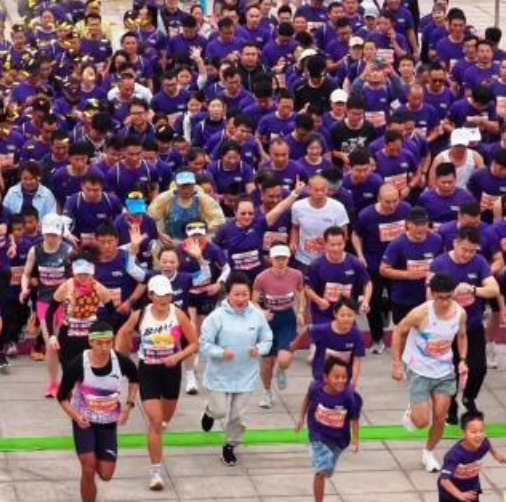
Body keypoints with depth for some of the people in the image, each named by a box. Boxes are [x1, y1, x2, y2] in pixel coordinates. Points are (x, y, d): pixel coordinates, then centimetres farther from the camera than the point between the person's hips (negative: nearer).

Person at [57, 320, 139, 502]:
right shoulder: (78, 364, -22)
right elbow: (62, 396, -9)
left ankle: (98, 459, 40)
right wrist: (75, 416, -25)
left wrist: (129, 404, -3)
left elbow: (134, 379, 9)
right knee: (88, 470, -13)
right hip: (84, 421, -2)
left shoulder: (121, 362, -16)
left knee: (106, 475, 4)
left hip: (109, 423, 2)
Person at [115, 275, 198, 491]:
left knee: (165, 418, 24)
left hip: (171, 370, 2)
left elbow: (194, 344, -7)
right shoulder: (139, 315, -12)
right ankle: (156, 473, -8)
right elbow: (123, 333, 8)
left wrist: (177, 356, -21)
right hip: (148, 370, -2)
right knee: (155, 421, -12)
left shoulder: (178, 315, -14)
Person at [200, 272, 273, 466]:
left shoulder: (257, 315, -6)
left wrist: (259, 349, -17)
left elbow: (267, 340, 4)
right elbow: (204, 344, -12)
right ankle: (210, 411, 39)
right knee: (220, 411, 1)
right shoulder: (217, 316, -16)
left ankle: (230, 446, 31)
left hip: (246, 375, 2)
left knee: (238, 415, 8)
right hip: (220, 375, -2)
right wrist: (221, 352, -29)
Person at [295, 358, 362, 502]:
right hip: (319, 436, -2)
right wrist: (301, 418, 8)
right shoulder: (316, 388, -24)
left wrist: (355, 440, -10)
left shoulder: (350, 397, -28)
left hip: (339, 439, 2)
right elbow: (308, 399, 0)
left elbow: (354, 419, -12)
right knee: (322, 470, -16)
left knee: (327, 471, 22)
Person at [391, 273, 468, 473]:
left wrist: (462, 360, -3)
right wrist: (397, 364, -11)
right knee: (422, 422, -6)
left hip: (445, 371, 4)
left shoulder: (460, 313, -12)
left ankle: (429, 453, 31)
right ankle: (411, 412, 31)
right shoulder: (421, 313, -26)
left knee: (440, 417, 5)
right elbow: (398, 332, -11)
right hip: (419, 371, -4)